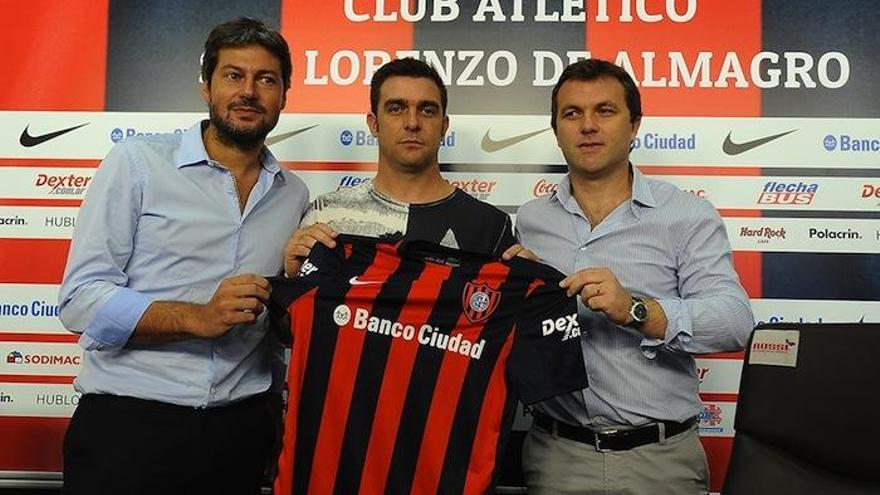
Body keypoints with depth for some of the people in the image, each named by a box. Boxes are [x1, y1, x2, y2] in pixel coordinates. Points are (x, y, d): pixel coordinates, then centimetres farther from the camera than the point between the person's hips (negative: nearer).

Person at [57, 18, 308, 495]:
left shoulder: (294, 195, 8)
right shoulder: (137, 161, -5)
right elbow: (81, 300, -11)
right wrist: (199, 317, -21)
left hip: (240, 429, 4)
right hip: (127, 422, -3)